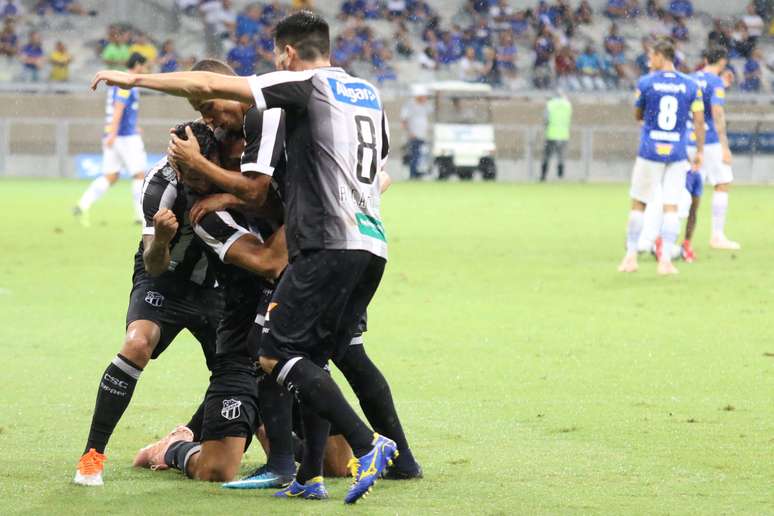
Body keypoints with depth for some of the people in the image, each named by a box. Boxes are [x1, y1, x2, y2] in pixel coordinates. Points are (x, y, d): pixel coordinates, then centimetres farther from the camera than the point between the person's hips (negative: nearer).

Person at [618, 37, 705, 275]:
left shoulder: (646, 83, -4)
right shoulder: (690, 86, 1)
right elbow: (699, 121, -1)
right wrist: (700, 151, 6)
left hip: (650, 151, -2)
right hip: (677, 153, 2)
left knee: (638, 204, 10)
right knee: (671, 207, 4)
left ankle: (631, 256, 12)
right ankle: (666, 260, 0)